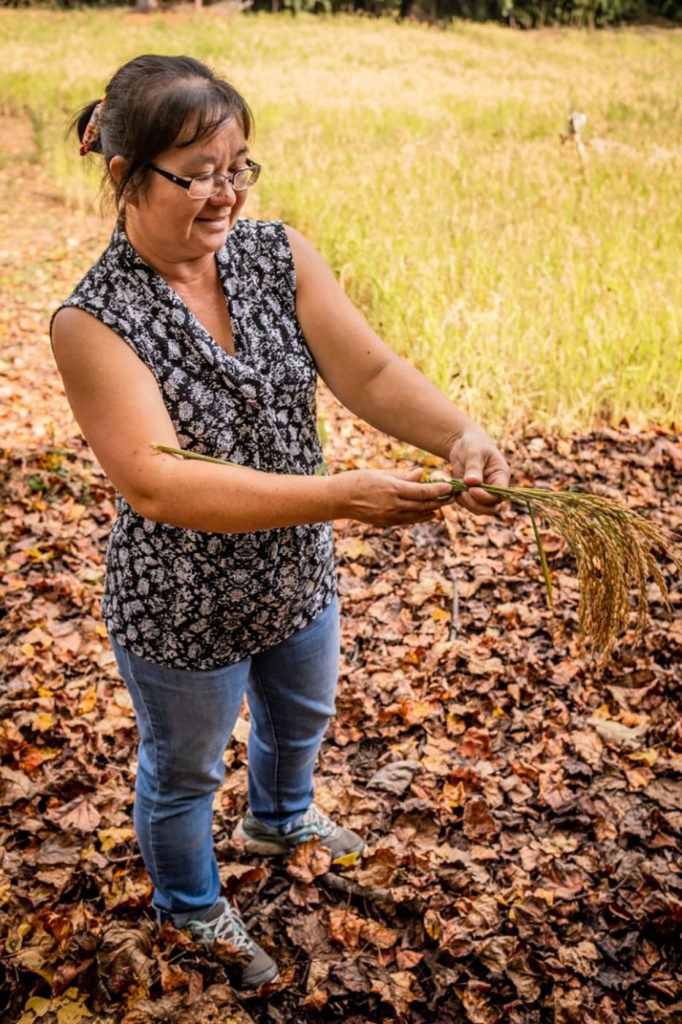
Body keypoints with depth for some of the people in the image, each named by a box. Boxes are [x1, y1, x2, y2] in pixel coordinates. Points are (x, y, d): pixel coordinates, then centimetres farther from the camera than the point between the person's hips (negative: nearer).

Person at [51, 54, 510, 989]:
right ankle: (191, 908, 53)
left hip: (298, 577, 6)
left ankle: (280, 818, 67)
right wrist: (343, 497, -42)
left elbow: (368, 370, -17)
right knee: (184, 771, 22)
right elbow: (157, 484, -35)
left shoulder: (278, 255, -12)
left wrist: (460, 433, -38)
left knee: (302, 716, 32)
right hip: (182, 612, -5)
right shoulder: (96, 322, -26)